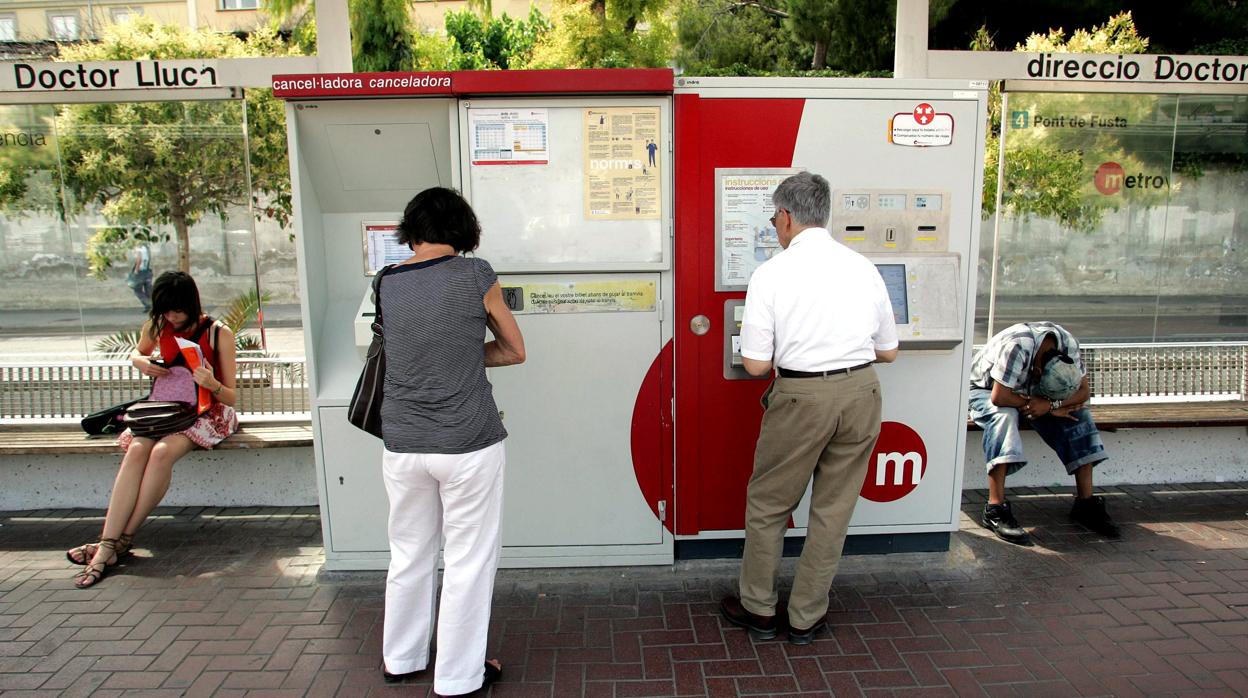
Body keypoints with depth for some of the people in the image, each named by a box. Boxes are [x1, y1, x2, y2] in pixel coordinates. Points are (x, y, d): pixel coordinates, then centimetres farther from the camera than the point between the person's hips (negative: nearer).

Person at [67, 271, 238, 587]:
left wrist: (212, 384, -33)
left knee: (162, 452, -32)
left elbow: (231, 397, -10)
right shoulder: (157, 325, 1)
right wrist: (140, 361, -1)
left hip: (208, 412, -4)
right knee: (136, 450, -28)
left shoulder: (219, 334, -12)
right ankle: (107, 544, -32)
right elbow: (138, 351, 25)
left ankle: (123, 538, -22)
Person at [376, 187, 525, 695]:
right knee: (469, 560, 10)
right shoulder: (475, 275, -8)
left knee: (409, 553, 20)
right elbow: (515, 351, 1)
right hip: (468, 445, -4)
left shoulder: (385, 284, 2)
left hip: (402, 444, 5)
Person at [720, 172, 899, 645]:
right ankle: (807, 617, 29)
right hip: (861, 393, 4)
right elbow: (888, 352, 10)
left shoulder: (772, 273, -8)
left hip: (802, 397, -4)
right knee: (833, 510, 15)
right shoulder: (863, 267, 4)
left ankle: (758, 610, 29)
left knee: (768, 505, 15)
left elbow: (756, 365, -9)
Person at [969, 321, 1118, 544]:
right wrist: (1030, 402, -25)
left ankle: (1085, 503, -7)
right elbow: (999, 397, -38)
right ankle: (995, 509, -40)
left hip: (1028, 393, 6)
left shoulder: (1068, 344, -17)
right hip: (986, 391, -6)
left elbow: (1083, 390, -12)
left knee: (1078, 413, -14)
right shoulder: (1017, 345, -37)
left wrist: (1051, 404, -28)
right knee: (1005, 415, -38)